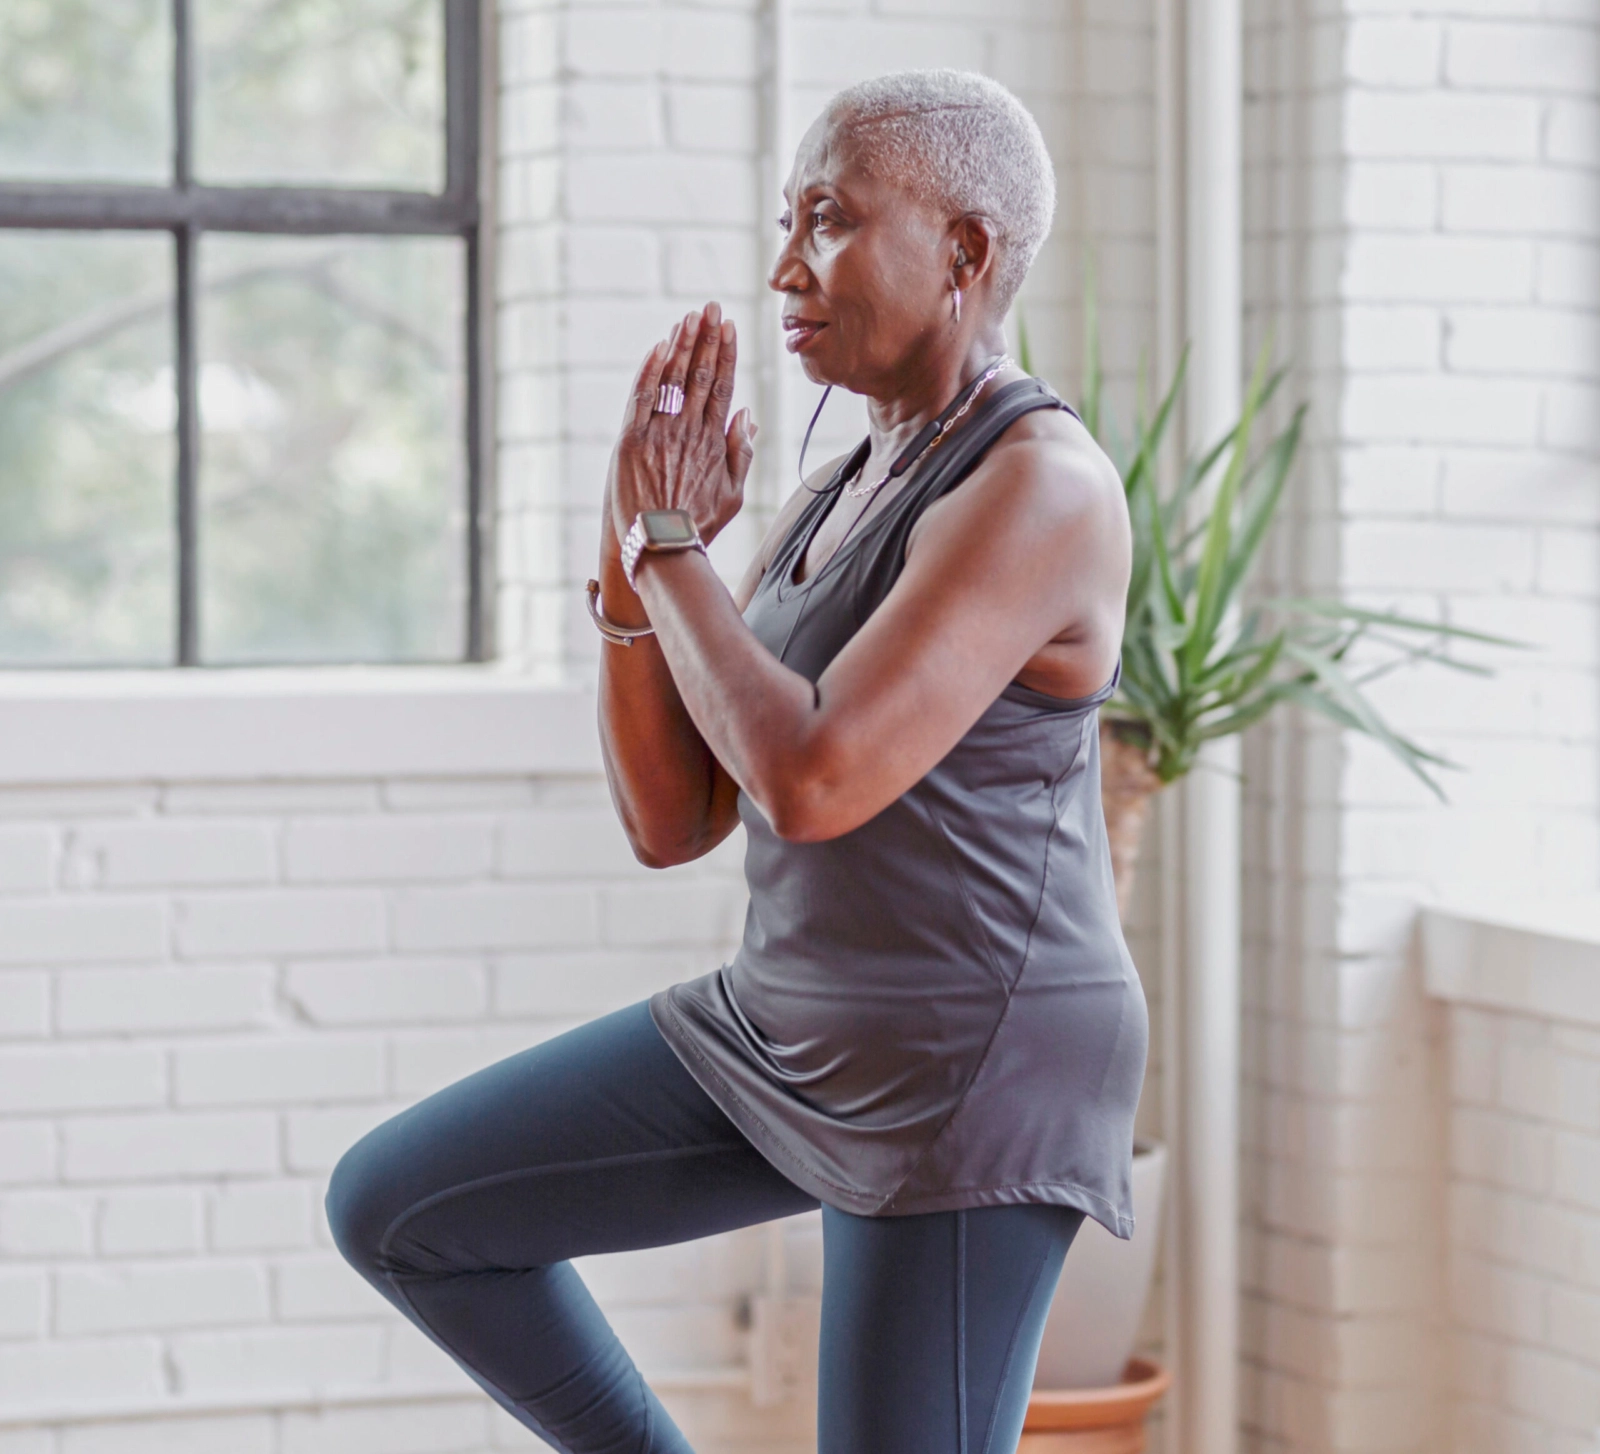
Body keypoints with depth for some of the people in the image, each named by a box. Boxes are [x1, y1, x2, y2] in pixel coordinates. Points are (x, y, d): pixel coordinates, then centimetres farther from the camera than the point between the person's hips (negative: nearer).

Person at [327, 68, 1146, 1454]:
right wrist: (638, 551, -5)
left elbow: (812, 782, -28)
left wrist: (666, 540, -14)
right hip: (802, 1042, 9)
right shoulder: (837, 503, 10)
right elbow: (670, 819, 8)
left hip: (970, 1080, -9)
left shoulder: (1038, 488, -19)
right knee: (393, 1209, 6)